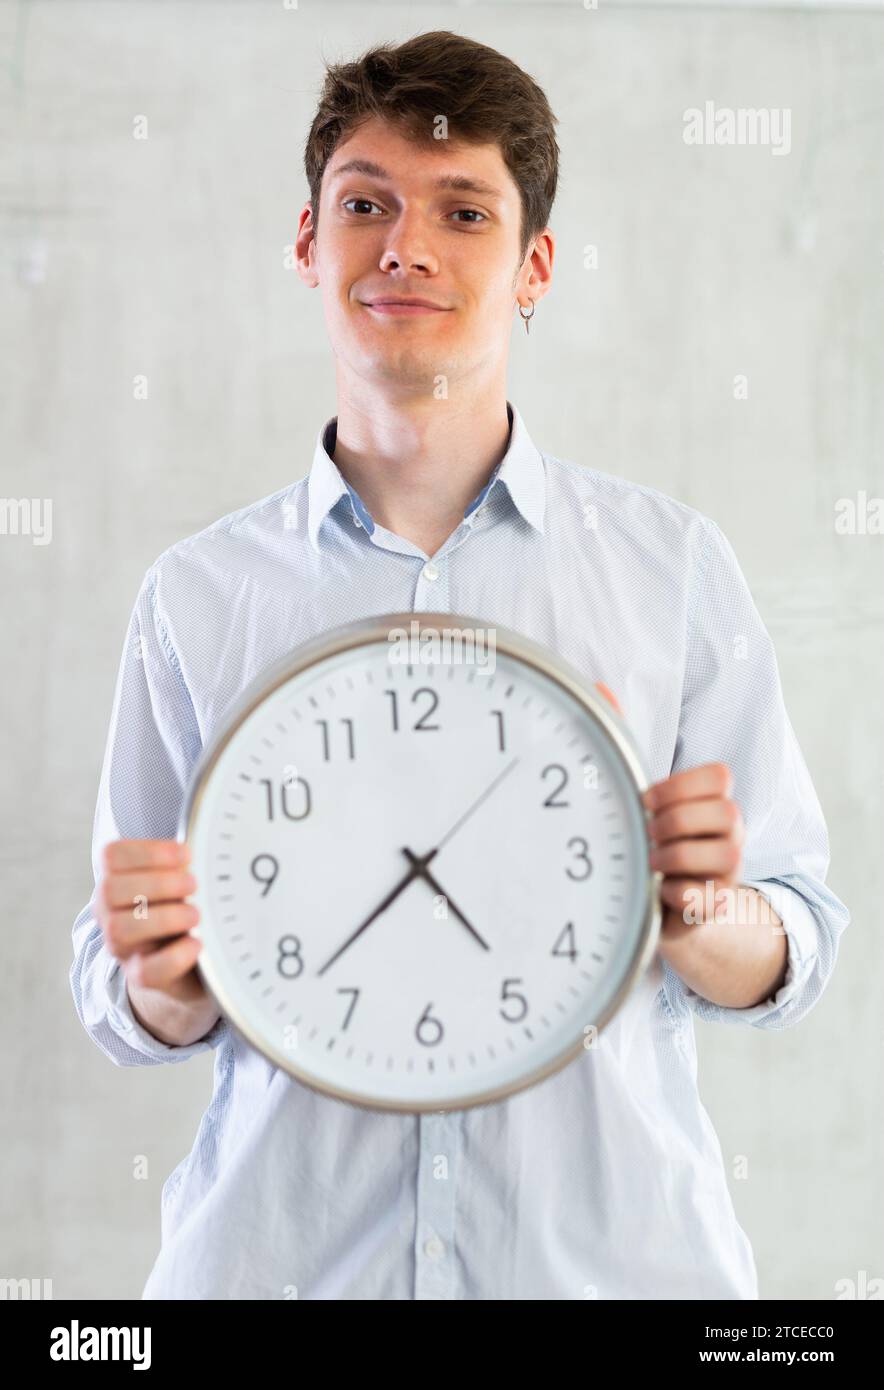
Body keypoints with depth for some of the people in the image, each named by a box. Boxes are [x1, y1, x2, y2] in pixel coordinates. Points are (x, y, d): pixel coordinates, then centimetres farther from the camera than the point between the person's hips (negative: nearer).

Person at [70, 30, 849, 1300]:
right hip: (277, 1251, 0)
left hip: (610, 1243, 0)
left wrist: (697, 913, -18)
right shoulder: (199, 595, 1)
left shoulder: (675, 564, -1)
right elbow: (135, 1019, 6)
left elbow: (787, 970, 2)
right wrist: (166, 979, -14)